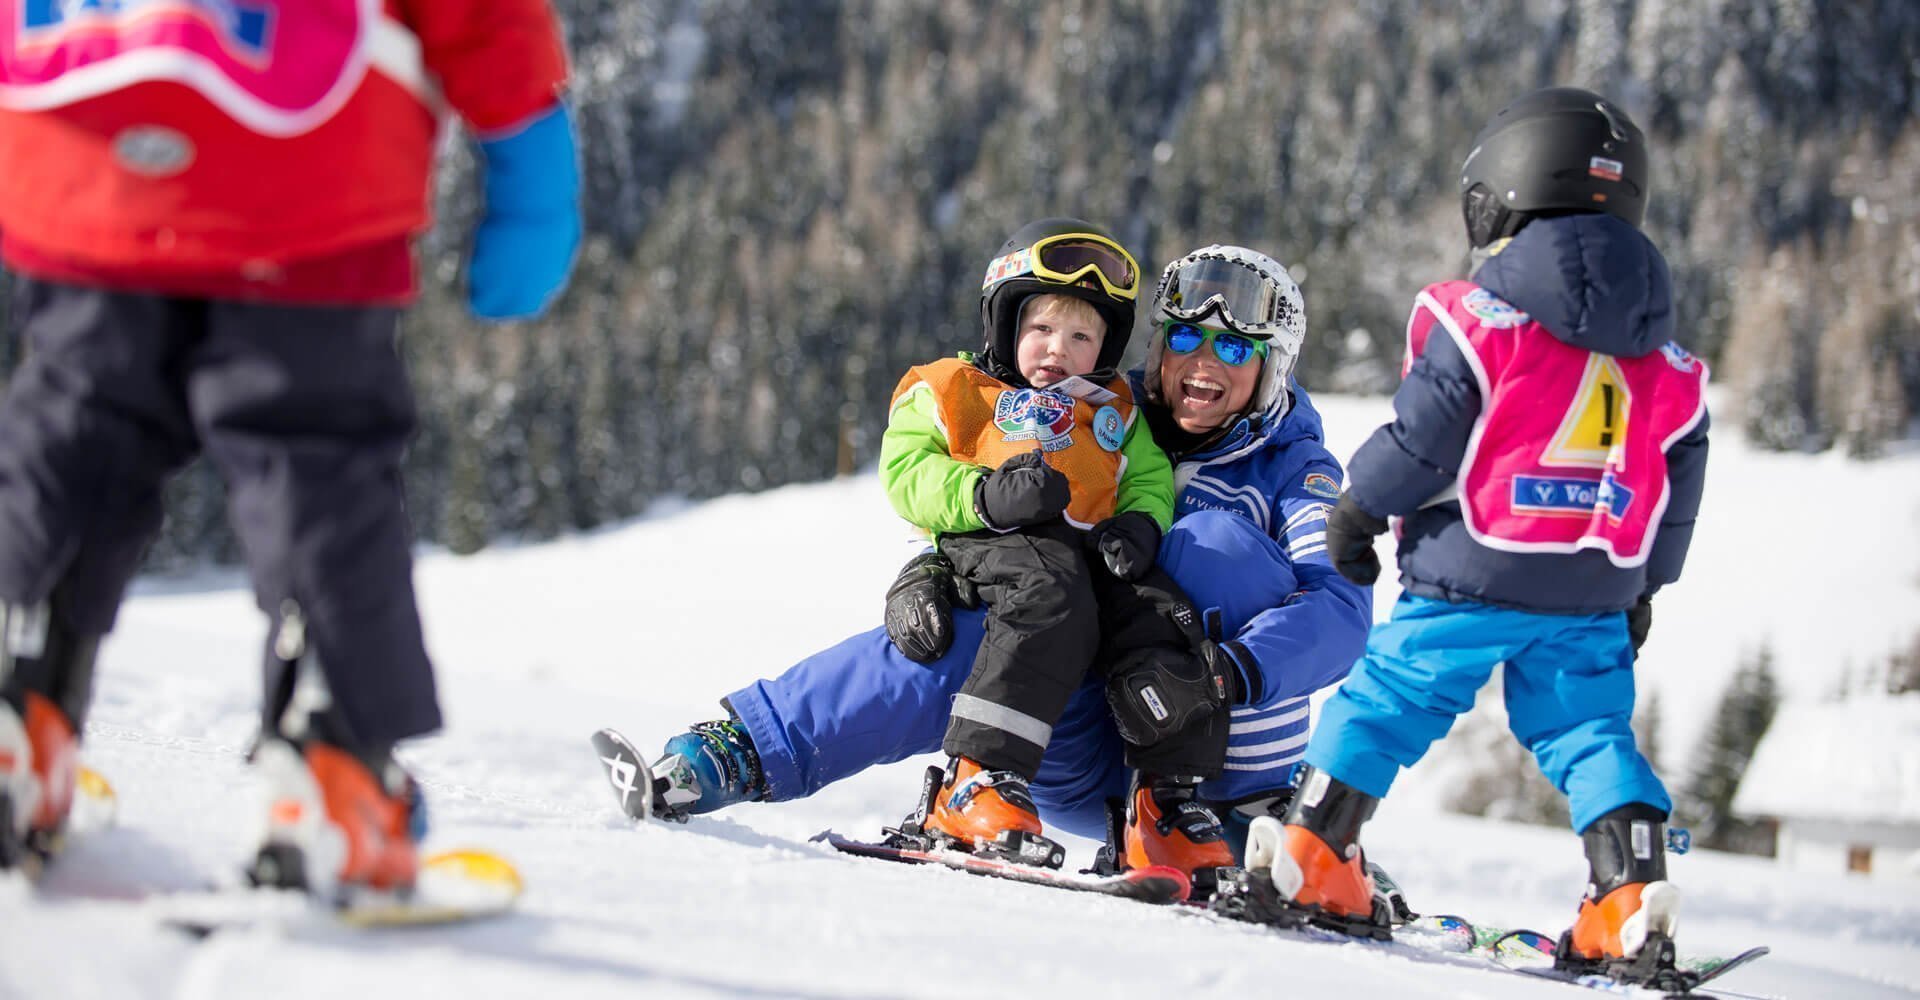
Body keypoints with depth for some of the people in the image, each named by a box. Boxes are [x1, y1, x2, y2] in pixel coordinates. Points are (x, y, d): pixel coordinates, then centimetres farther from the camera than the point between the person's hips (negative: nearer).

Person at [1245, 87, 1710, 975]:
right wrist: (1641, 585, 24)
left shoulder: (1481, 319, -7)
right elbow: (1679, 483, 14)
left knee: (1385, 699, 6)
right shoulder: (1663, 363, 10)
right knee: (1588, 731, 10)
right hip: (1596, 592, 4)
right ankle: (1633, 891, -4)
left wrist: (1358, 510, 6)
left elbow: (1421, 438, -9)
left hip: (1474, 575, -4)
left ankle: (1312, 853, 5)